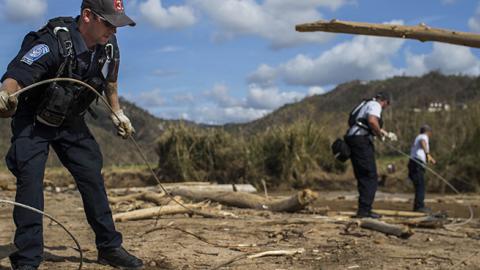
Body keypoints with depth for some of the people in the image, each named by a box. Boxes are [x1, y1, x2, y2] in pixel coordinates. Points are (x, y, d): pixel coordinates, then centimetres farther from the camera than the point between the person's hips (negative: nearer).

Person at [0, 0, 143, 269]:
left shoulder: (110, 46, -12)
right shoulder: (54, 42, -32)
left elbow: (110, 79, 11)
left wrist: (118, 112, 17)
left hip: (71, 121, 6)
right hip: (33, 121, -5)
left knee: (93, 178, 3)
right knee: (30, 181, -14)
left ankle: (110, 247, 16)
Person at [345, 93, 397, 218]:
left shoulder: (366, 104, 28)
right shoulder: (375, 105, -2)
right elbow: (372, 121, -23)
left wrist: (387, 134, 49)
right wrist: (381, 134, -7)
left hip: (352, 138, 10)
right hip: (361, 141, -10)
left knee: (363, 177, 13)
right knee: (370, 177, -7)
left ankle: (363, 210, 15)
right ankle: (364, 210, -10)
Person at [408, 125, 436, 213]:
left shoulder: (418, 137, 28)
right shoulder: (423, 137, 0)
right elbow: (423, 143, -27)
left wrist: (431, 159, 60)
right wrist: (427, 154, -43)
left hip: (414, 163, 10)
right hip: (417, 164, -10)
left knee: (419, 186, 12)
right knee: (421, 186, -13)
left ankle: (417, 206, 14)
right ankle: (420, 206, -19)